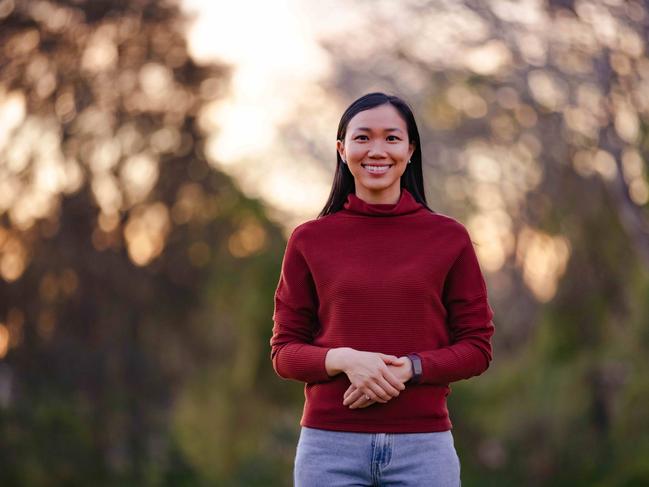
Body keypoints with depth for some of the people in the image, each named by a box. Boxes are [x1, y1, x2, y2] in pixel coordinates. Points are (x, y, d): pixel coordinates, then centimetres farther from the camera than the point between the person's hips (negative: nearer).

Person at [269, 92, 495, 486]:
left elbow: (477, 348, 4)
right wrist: (344, 360, -14)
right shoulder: (309, 240, 5)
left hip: (423, 444, 0)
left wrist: (407, 368, -12)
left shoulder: (449, 237, 3)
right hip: (331, 444, 0)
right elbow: (284, 351, 5)